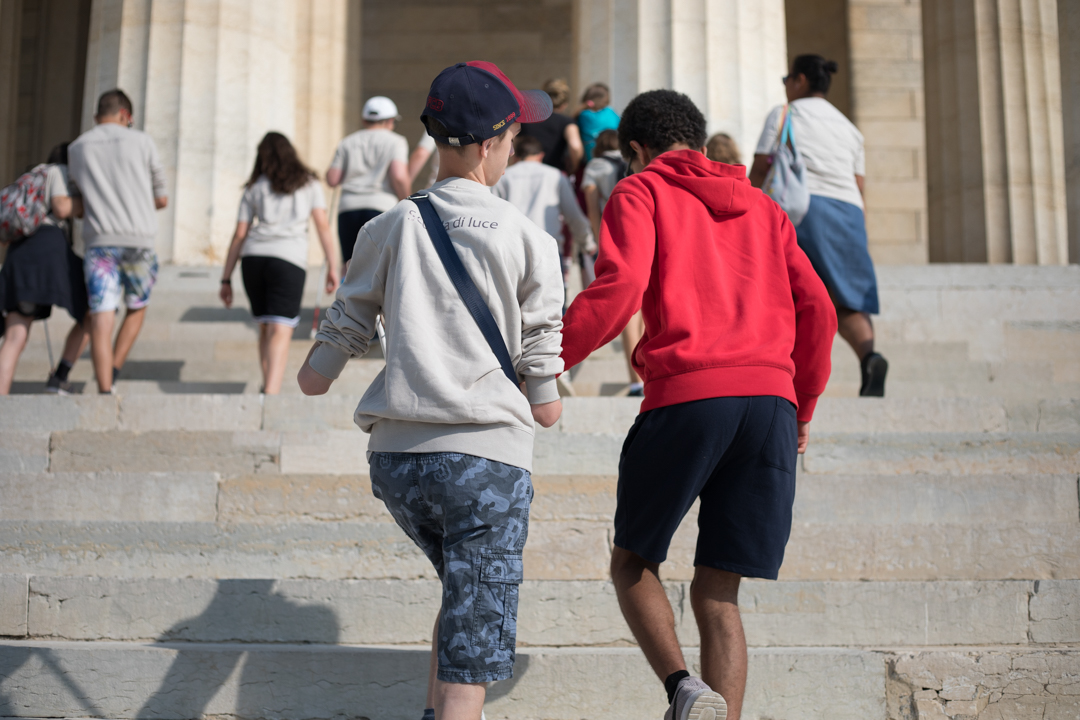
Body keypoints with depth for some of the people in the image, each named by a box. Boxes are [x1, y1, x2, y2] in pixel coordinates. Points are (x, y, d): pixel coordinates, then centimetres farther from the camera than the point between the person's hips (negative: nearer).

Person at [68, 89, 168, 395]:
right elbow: (161, 200, 12)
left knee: (101, 320, -3)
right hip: (138, 240, -1)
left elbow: (82, 197, 16)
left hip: (98, 241, 1)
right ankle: (113, 372, 9)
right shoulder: (142, 142, 5)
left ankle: (105, 390, -12)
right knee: (137, 309, 20)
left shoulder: (76, 148, 11)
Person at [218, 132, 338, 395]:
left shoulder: (254, 188, 18)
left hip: (253, 257, 3)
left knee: (265, 327, 17)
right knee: (280, 332, -10)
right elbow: (322, 225, 6)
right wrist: (332, 267, 7)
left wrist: (226, 279, 15)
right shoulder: (309, 184, 17)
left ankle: (268, 387, 21)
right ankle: (271, 393, -25)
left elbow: (239, 235, 13)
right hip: (289, 259, -2)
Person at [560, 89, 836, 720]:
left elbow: (619, 288, -8)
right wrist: (803, 406, 28)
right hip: (771, 396, 4)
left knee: (634, 561, 15)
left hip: (686, 394, -4)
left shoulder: (640, 194, 11)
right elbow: (816, 310, 18)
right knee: (718, 595, 10)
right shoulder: (761, 207, 25)